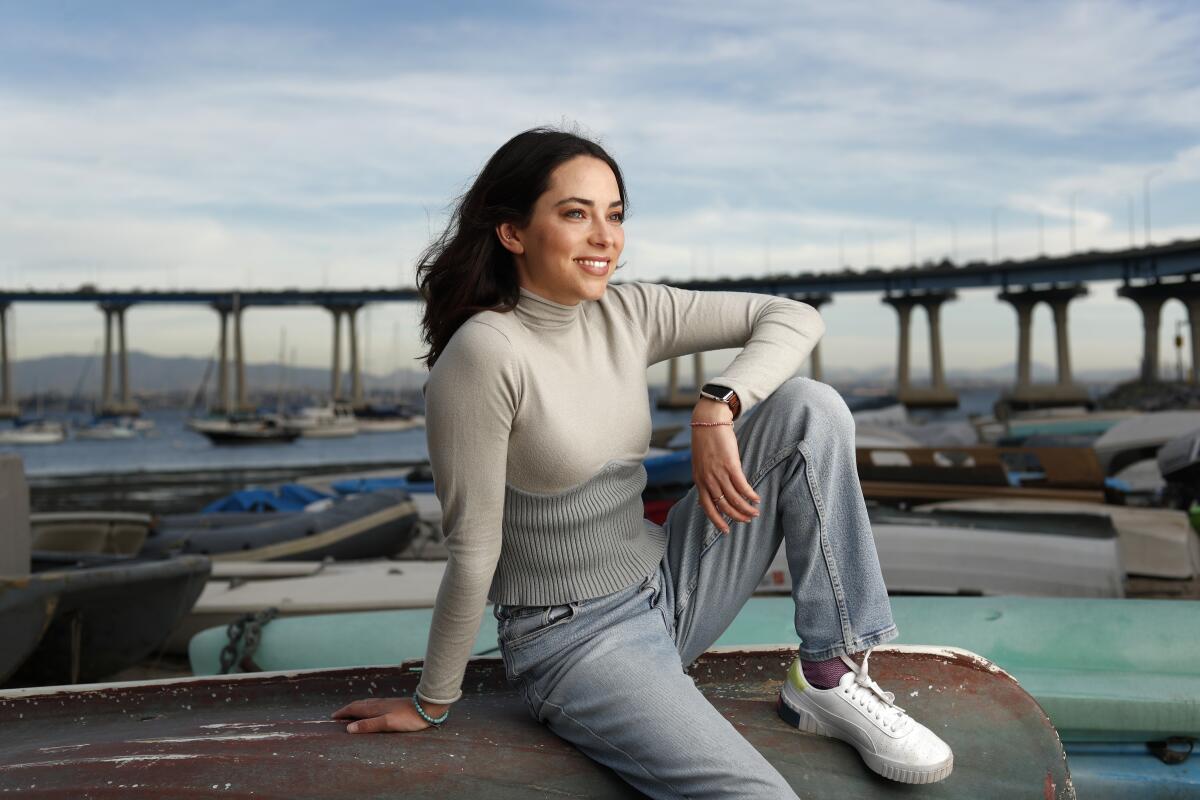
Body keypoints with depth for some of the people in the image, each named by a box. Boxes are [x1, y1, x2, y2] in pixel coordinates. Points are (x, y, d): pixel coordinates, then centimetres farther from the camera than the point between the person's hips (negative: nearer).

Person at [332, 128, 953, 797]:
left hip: (668, 586, 7)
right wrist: (432, 705, -7)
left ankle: (830, 680, -1)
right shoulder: (485, 353, -21)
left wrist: (718, 408, -17)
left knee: (809, 407, -7)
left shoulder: (631, 314, -2)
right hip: (574, 641, -7)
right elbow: (473, 549, -17)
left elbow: (797, 319, 0)